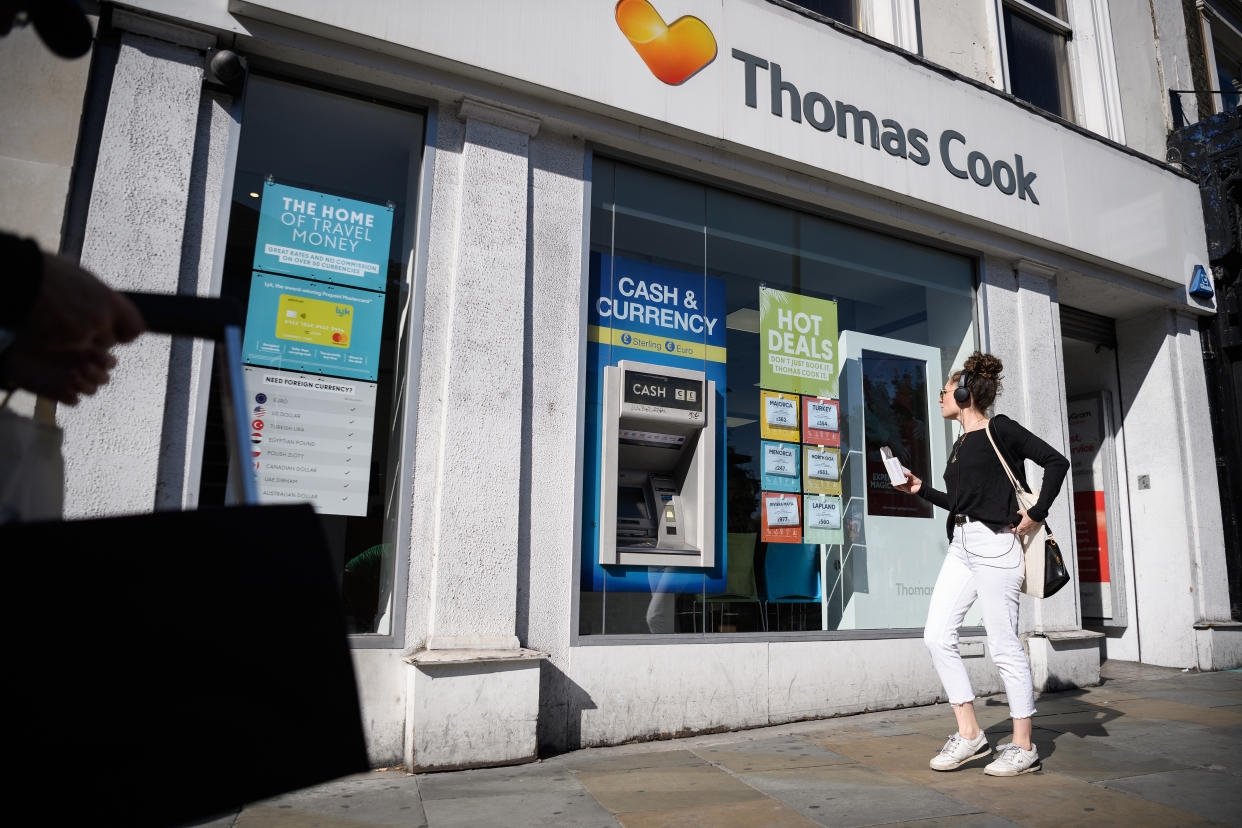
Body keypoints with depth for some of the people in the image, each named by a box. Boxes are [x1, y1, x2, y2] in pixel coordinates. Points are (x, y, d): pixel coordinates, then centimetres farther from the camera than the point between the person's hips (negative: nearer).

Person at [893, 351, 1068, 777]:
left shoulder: (1000, 430, -3)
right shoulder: (961, 444, 20)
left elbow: (1056, 461, -7)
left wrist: (1037, 513, -10)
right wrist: (921, 489, 21)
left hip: (994, 543, -8)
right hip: (962, 545, 9)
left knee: (1004, 646, -3)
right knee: (938, 636, 1)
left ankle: (1023, 747, 10)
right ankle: (970, 735, 10)